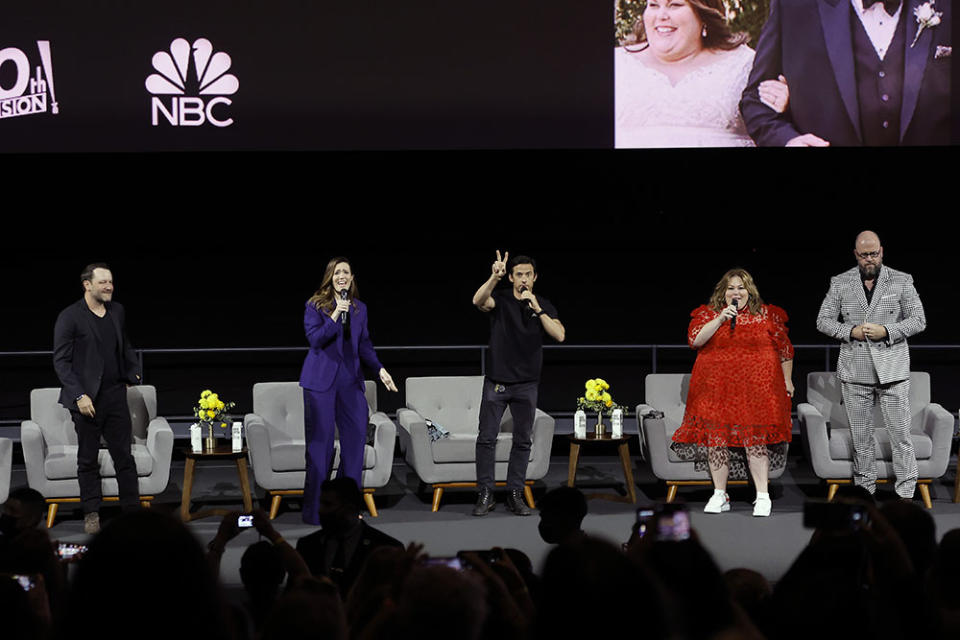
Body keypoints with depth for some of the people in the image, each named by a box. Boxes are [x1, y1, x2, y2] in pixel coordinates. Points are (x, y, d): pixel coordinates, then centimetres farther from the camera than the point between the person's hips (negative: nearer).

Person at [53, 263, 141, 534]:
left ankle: (132, 510, 9)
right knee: (88, 460, 5)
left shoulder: (117, 312, 9)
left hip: (115, 395, 4)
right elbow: (61, 361, -10)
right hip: (87, 399, -4)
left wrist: (133, 374, 12)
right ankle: (91, 514, 13)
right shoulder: (70, 317, -9)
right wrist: (79, 396, -16)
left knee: (124, 456, 5)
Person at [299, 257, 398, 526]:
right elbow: (314, 339, -11)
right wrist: (334, 317, -21)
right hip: (321, 380, -5)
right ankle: (315, 510, 2)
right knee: (320, 442, -4)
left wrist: (379, 369, 6)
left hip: (350, 380, 5)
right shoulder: (315, 306, -1)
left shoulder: (359, 309, 13)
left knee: (356, 438, 1)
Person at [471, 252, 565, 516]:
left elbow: (559, 335, -10)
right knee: (486, 438, -3)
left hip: (526, 383, 2)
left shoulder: (544, 305, 4)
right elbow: (478, 301, -25)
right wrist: (494, 277, -41)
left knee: (523, 441, 6)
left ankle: (515, 494, 14)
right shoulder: (500, 299, -2)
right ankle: (485, 496, 3)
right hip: (496, 382, -2)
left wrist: (537, 309, -19)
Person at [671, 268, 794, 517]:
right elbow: (695, 339, -7)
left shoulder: (766, 315, 8)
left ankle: (762, 496, -3)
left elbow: (784, 349, 13)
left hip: (755, 389, -1)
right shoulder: (708, 314, 8)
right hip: (716, 390, 1)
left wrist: (787, 380, 13)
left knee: (755, 439, -7)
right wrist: (720, 319, -15)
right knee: (716, 438, 1)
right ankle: (719, 495, 11)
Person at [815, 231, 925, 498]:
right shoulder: (840, 283, 7)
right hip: (855, 374, 2)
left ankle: (906, 493, 1)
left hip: (892, 371, -2)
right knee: (860, 437, 6)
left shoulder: (902, 282, 4)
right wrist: (851, 331, -10)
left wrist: (886, 331, -12)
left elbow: (918, 320, 2)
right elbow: (823, 320, 7)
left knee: (900, 434, -4)